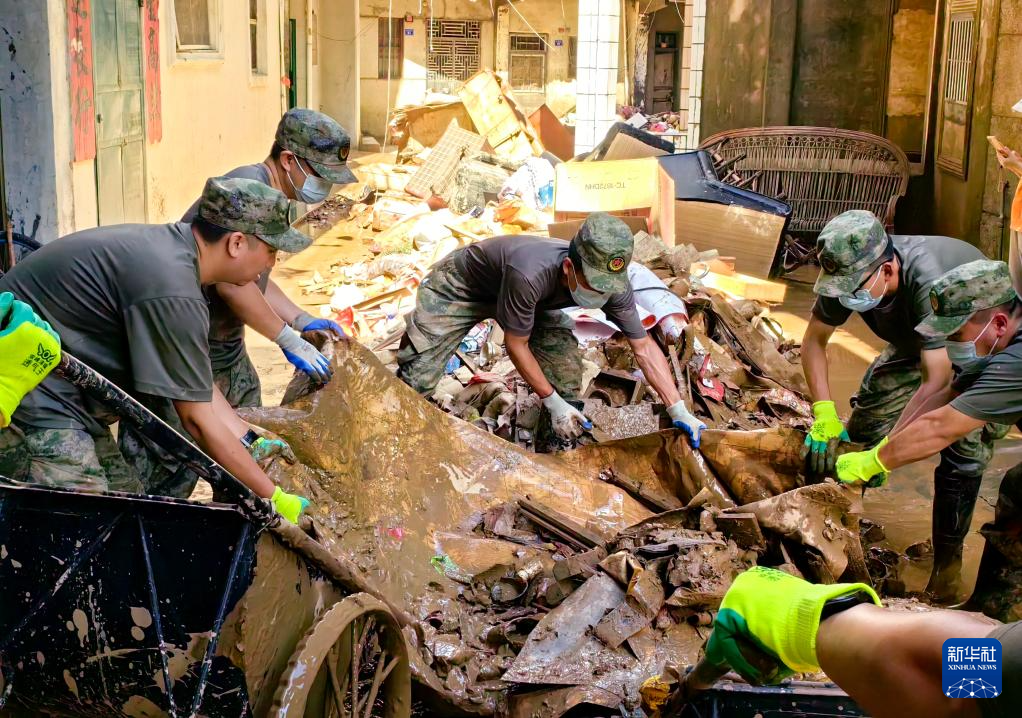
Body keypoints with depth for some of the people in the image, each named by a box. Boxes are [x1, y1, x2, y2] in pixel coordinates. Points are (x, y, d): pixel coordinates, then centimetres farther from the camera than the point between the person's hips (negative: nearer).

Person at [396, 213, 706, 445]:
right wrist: (552, 402, -24)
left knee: (566, 363, -13)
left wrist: (679, 410, -20)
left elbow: (644, 346, -15)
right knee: (416, 380, -12)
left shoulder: (613, 284, -28)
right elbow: (516, 344, -29)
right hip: (461, 285, -5)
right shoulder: (530, 274, -46)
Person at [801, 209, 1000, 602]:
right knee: (865, 421, -5)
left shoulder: (930, 280, -44)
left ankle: (947, 559, -2)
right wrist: (825, 415, -24)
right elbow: (814, 339, -13)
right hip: (914, 341, 6)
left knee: (965, 449, -17)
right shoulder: (848, 274, -26)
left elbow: (936, 381, -43)